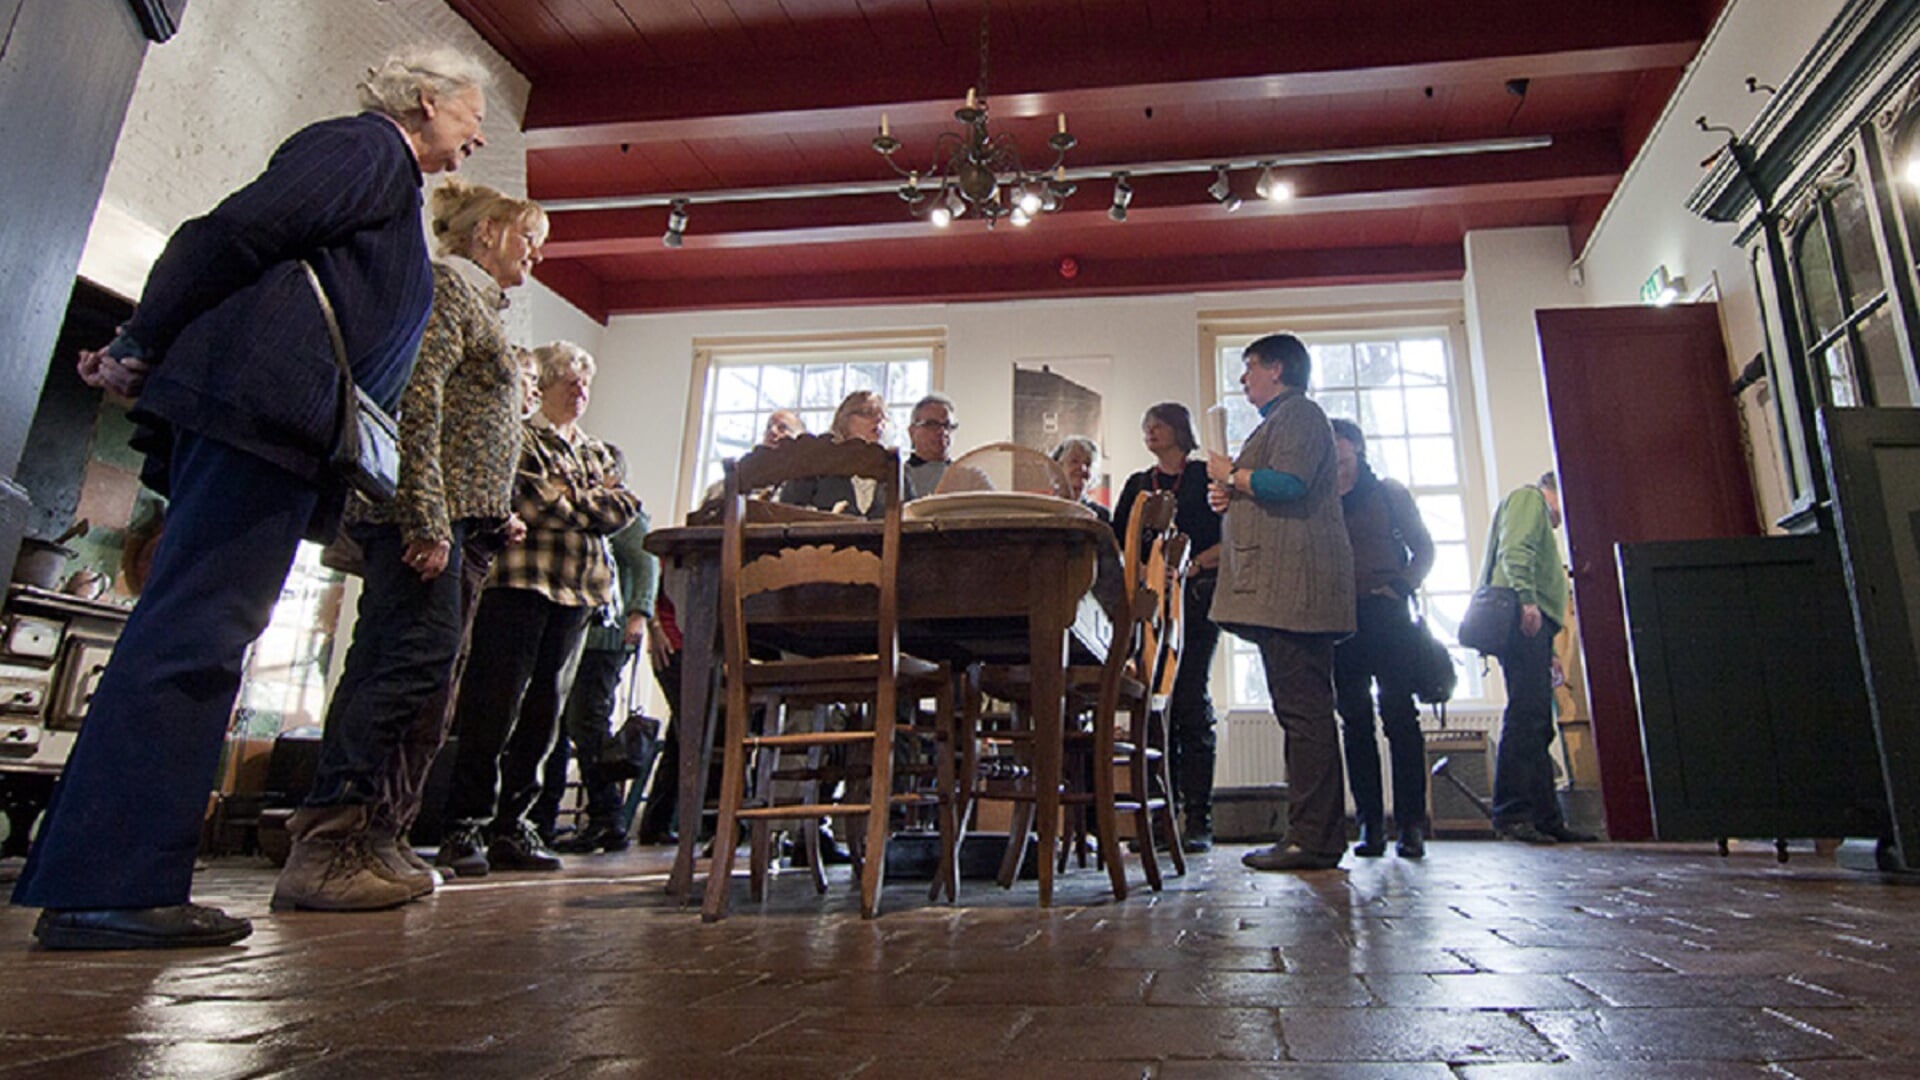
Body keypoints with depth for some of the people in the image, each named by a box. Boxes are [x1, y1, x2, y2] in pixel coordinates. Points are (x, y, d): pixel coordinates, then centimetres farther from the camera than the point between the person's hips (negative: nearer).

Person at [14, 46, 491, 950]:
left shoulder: (385, 175, 31)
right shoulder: (366, 146, 3)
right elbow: (240, 231, -9)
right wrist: (143, 349, -3)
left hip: (258, 424, 9)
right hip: (261, 408, -9)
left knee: (195, 633, 5)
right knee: (194, 634, -13)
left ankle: (97, 878, 9)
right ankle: (108, 887, -11)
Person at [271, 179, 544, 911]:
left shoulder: (475, 301, 28)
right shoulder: (447, 284, -2)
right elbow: (417, 403, -16)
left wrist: (493, 515, 20)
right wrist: (428, 519, -23)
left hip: (442, 515, 10)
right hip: (425, 507, -10)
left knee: (389, 664, 6)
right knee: (419, 656, -15)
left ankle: (361, 838, 10)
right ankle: (326, 844, -12)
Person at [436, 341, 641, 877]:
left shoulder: (598, 453, 25)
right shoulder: (519, 437, 6)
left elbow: (624, 508, 10)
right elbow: (531, 500, -9)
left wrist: (567, 501, -3)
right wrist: (590, 501, 2)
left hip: (576, 592, 6)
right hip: (518, 580, -6)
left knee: (543, 710, 5)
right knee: (494, 705, -7)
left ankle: (510, 827, 11)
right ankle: (466, 827, 0)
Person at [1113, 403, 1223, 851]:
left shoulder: (1206, 475, 8)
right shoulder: (1137, 484, 22)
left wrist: (1191, 566, -14)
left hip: (1195, 598, -4)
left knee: (1189, 698, -11)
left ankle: (1198, 820, -8)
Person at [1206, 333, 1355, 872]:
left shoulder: (1298, 413, -2)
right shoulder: (1278, 420, 29)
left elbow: (1287, 484, -20)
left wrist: (1231, 475, -4)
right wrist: (1229, 497, 15)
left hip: (1293, 585, -11)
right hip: (1280, 590, 11)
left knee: (1303, 710, -12)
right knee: (1300, 710, 8)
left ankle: (1313, 840, -10)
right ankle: (1314, 835, 12)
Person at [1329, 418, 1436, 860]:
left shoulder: (1388, 492, 10)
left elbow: (1423, 547, 8)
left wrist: (1401, 587, -5)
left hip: (1386, 614, -2)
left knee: (1400, 715, -7)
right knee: (1355, 720, 1)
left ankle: (1410, 824, -3)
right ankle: (1370, 824, 4)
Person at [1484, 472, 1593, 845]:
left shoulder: (1539, 515, 36)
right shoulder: (1529, 498, 9)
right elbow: (1515, 550, -11)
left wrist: (1548, 653, 21)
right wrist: (1526, 597, -26)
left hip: (1532, 622, 10)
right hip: (1524, 619, -10)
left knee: (1538, 725, 7)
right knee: (1526, 715, -16)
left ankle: (1547, 818, 8)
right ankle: (1511, 814, -19)